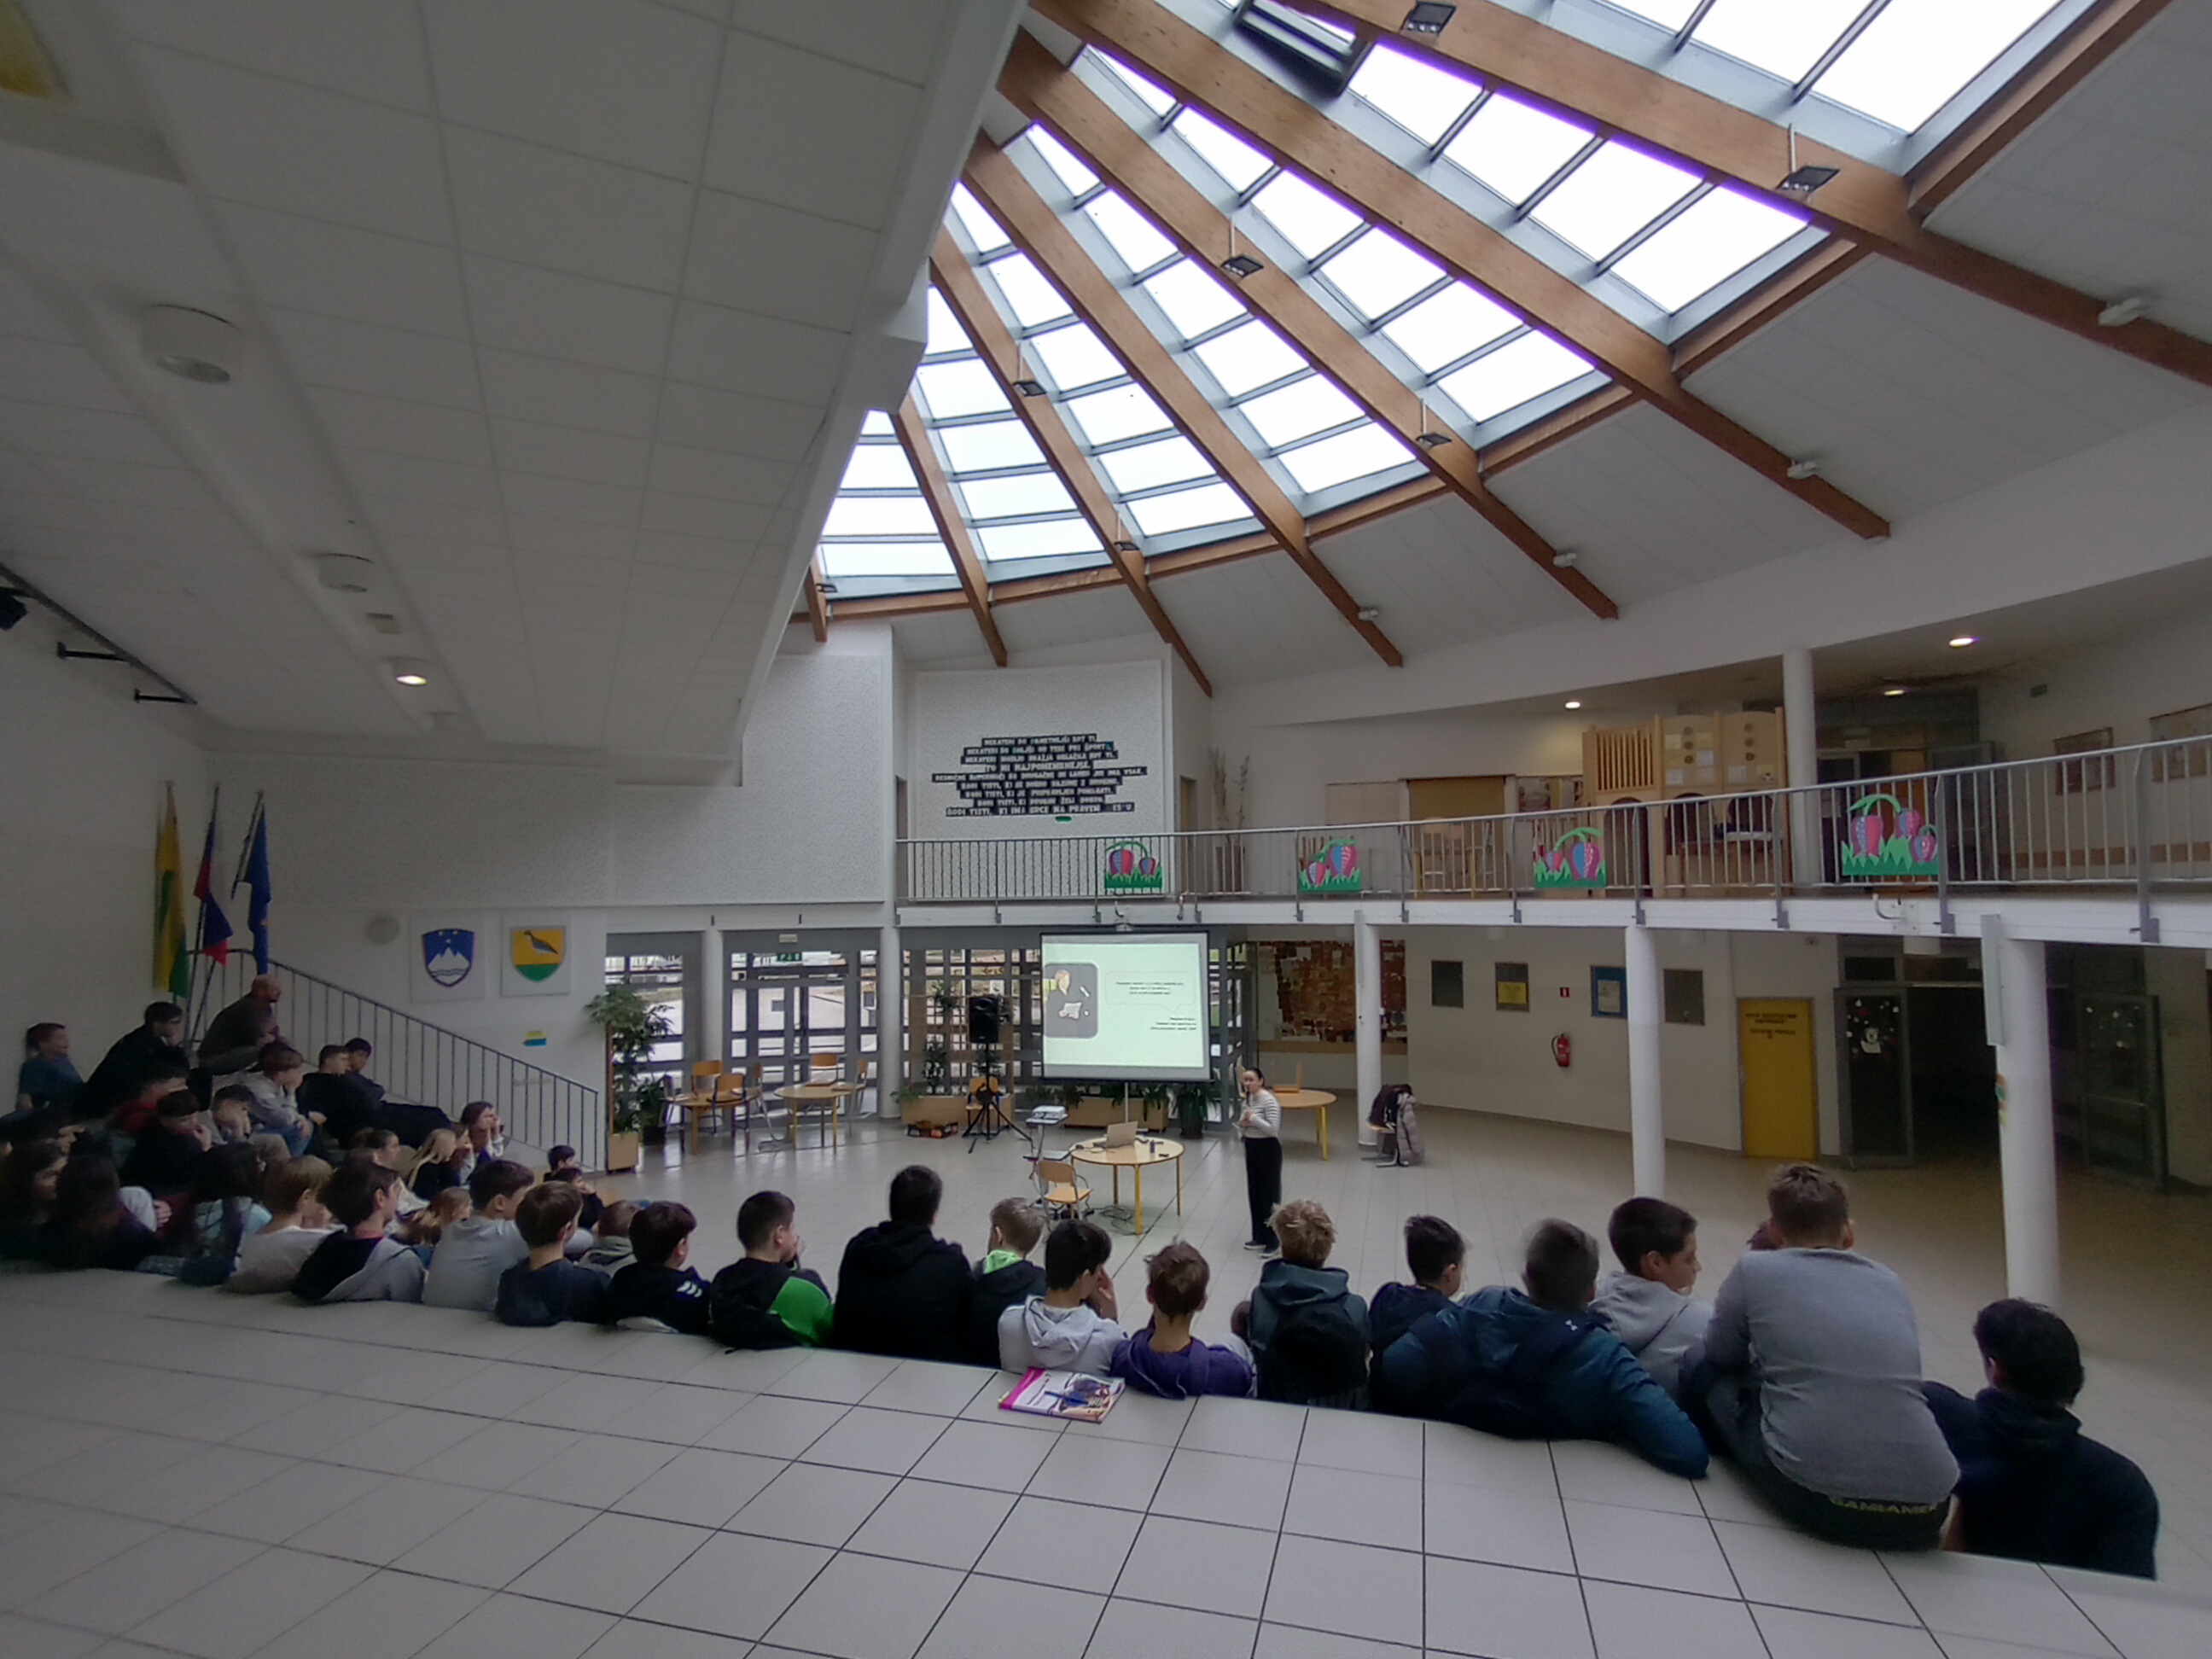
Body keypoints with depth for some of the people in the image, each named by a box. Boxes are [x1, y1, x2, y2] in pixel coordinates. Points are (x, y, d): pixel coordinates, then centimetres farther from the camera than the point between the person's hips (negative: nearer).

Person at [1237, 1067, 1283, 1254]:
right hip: (1251, 1148, 9)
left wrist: (1253, 1119, -23)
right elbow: (1243, 1123, 18)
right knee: (1254, 1194, 14)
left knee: (1269, 1196, 0)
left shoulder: (1269, 1100, -18)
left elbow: (1273, 1129, -24)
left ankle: (1273, 1241, 9)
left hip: (1268, 1149, -9)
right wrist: (1242, 1125, -4)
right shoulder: (1248, 1099, 8)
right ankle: (1260, 1237, 26)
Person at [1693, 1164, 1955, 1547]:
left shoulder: (1756, 1269, 6)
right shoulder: (1891, 1283, 17)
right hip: (1925, 1511, 5)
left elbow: (1720, 1354, 21)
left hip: (1813, 1496, -4)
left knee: (1707, 1378, 20)